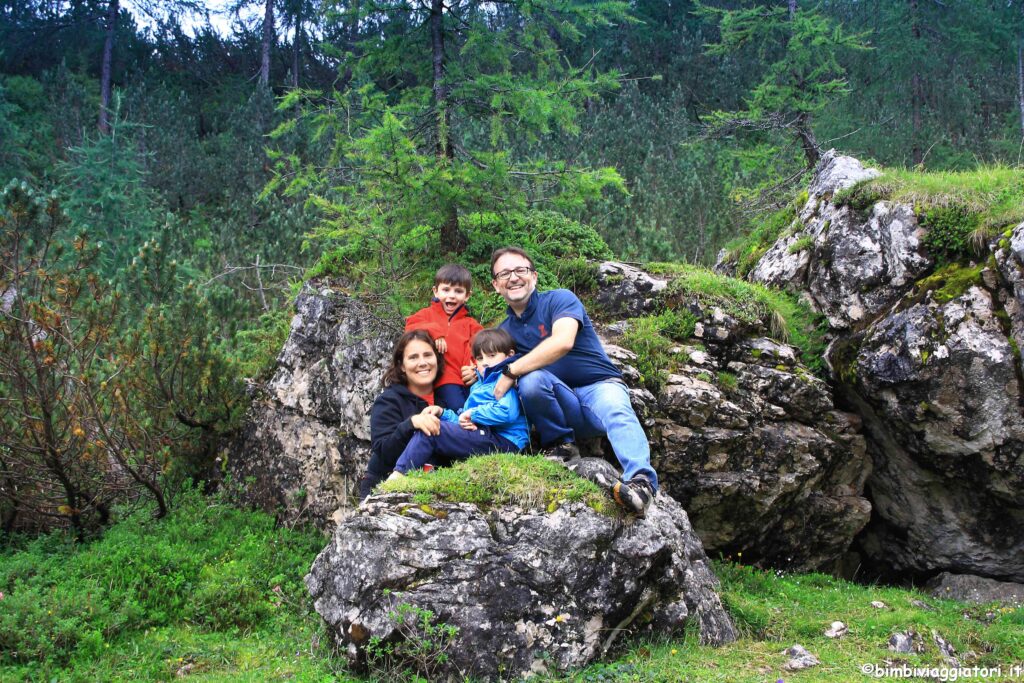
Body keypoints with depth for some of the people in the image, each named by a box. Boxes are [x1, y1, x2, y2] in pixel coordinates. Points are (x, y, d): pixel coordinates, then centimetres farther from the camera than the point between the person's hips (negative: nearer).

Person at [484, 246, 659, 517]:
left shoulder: (560, 299, -5)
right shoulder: (505, 330, 13)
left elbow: (562, 342, -24)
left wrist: (510, 372, -22)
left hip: (600, 386, -4)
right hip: (562, 407, 4)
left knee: (617, 413, -37)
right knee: (531, 379, -27)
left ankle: (641, 481, -58)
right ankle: (562, 445, -10)